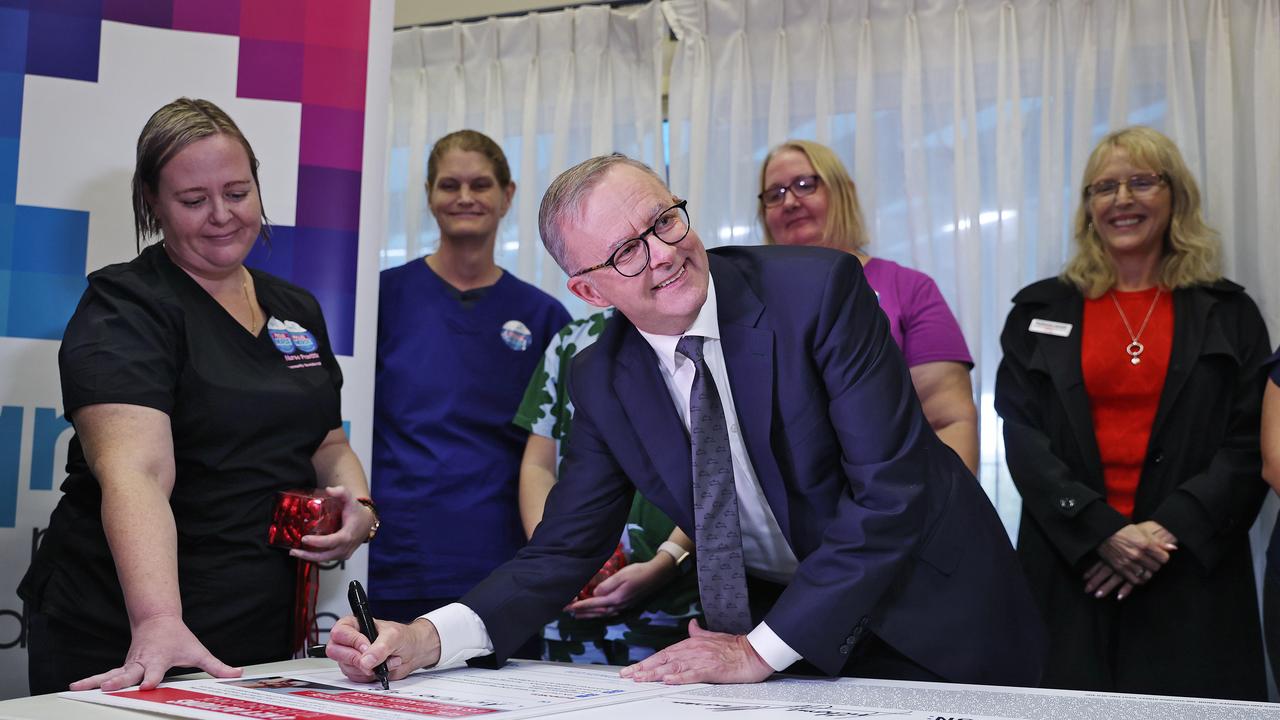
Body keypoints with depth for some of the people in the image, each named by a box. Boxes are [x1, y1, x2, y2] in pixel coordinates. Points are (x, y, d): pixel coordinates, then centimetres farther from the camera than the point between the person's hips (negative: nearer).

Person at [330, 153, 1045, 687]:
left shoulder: (818, 288, -20)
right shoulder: (604, 381, -6)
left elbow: (891, 488, -22)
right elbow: (562, 551, -3)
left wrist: (762, 649, -23)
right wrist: (425, 639, -19)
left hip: (936, 619, -3)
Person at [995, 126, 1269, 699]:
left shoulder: (1227, 313, 9)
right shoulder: (1039, 311, 9)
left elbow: (1251, 444, 1)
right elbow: (1022, 437, 1)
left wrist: (1169, 529, -13)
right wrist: (1102, 531, -13)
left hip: (1193, 573, 0)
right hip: (1068, 569, 0)